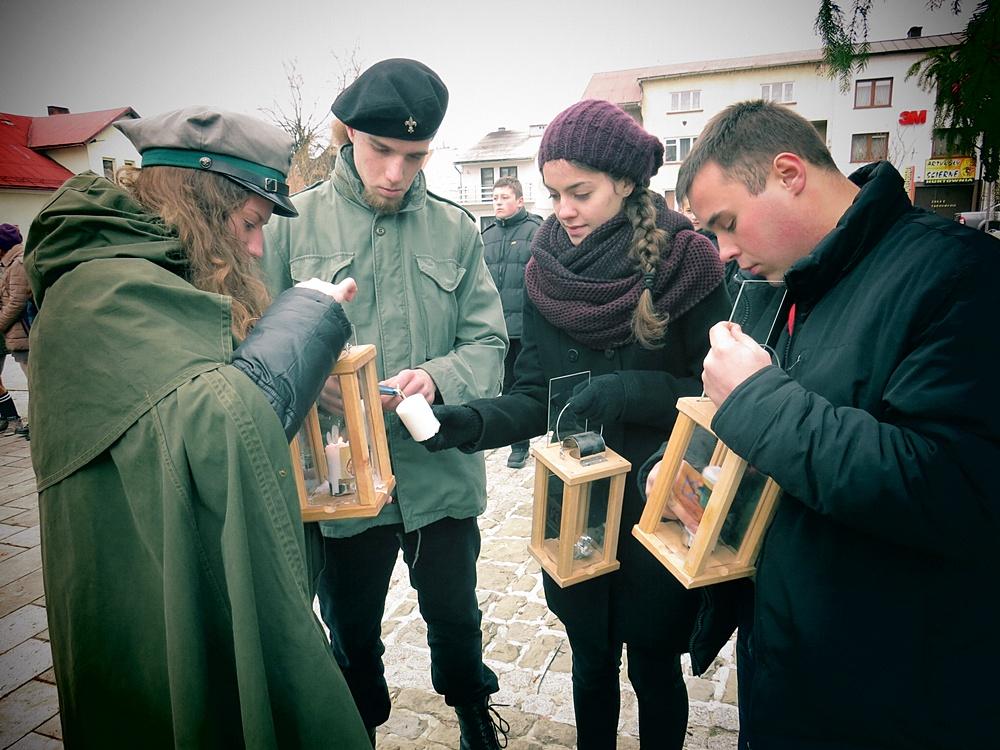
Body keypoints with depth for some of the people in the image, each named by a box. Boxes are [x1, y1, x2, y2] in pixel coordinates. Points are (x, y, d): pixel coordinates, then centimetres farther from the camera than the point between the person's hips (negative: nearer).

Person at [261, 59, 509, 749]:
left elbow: (488, 342, -2)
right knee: (351, 630, 20)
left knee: (455, 616, 22)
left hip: (441, 470, 2)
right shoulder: (294, 222, -4)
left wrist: (439, 376, -22)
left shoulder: (455, 229, 1)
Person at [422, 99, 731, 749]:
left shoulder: (685, 262, -12)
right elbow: (535, 397, -4)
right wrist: (470, 422, -21)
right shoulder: (547, 271, -2)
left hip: (661, 508, -3)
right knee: (592, 663, 21)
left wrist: (632, 392, -25)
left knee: (653, 668, 17)